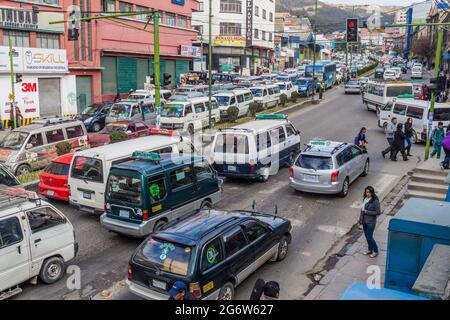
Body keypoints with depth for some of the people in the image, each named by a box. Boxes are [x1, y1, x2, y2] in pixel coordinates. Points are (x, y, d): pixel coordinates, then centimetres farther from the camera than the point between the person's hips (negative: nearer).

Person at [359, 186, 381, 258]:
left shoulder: (375, 201, -21)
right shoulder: (365, 198, 0)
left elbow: (378, 212, -18)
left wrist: (367, 212, -21)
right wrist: (360, 219, 10)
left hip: (371, 222, -7)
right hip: (364, 221, 7)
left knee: (369, 237, 1)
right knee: (367, 236, 17)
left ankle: (375, 251, 22)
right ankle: (370, 250, 35)